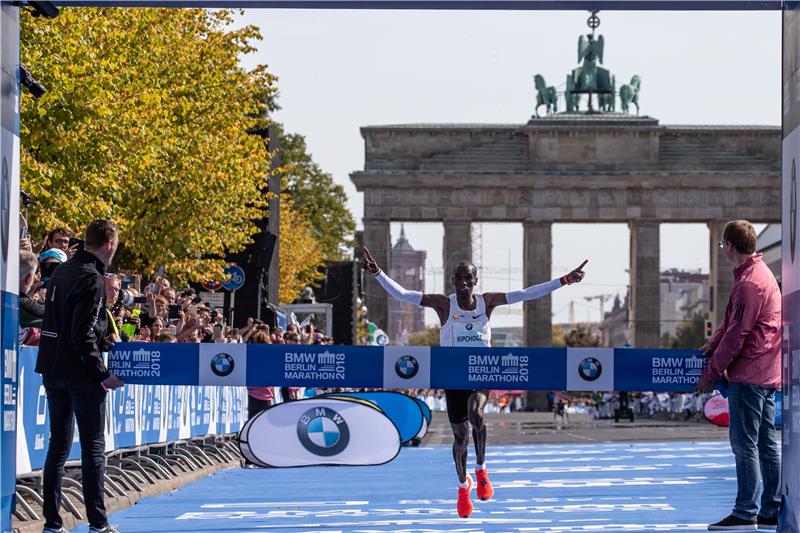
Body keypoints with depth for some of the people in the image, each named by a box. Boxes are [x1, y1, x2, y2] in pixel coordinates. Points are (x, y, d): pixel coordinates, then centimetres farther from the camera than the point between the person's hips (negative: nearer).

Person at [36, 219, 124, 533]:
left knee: (58, 445, 10)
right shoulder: (91, 279, -15)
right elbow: (84, 334, -20)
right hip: (79, 373, -8)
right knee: (93, 446, 0)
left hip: (52, 369, 8)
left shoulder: (61, 272, 10)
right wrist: (103, 374, -15)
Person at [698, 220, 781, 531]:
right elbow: (731, 322, 20)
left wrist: (713, 371, -11)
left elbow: (737, 334, -17)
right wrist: (712, 346, 9)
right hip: (767, 375, 10)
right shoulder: (760, 273, 16)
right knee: (766, 444, 11)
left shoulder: (748, 283, -17)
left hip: (748, 375, -10)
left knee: (744, 444, -6)